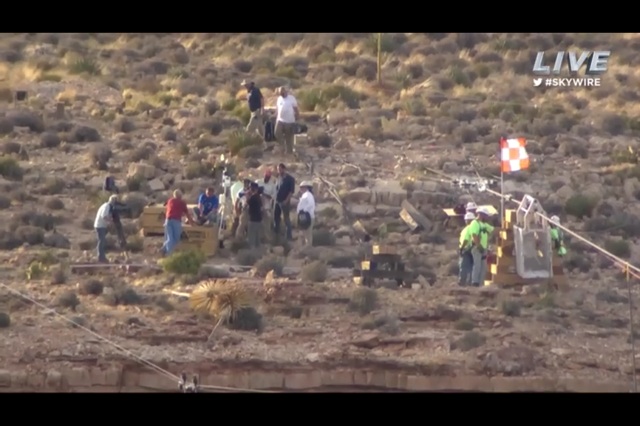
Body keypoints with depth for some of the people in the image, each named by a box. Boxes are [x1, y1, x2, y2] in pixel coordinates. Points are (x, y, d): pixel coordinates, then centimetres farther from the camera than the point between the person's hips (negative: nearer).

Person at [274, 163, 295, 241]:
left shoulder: (290, 179, -8)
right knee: (276, 217, 11)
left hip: (284, 202, -7)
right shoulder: (280, 178, 13)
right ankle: (276, 234, 22)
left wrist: (286, 200, -18)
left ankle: (289, 236, -1)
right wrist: (275, 198, 8)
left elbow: (292, 191, -13)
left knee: (286, 218, -5)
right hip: (278, 201, 7)